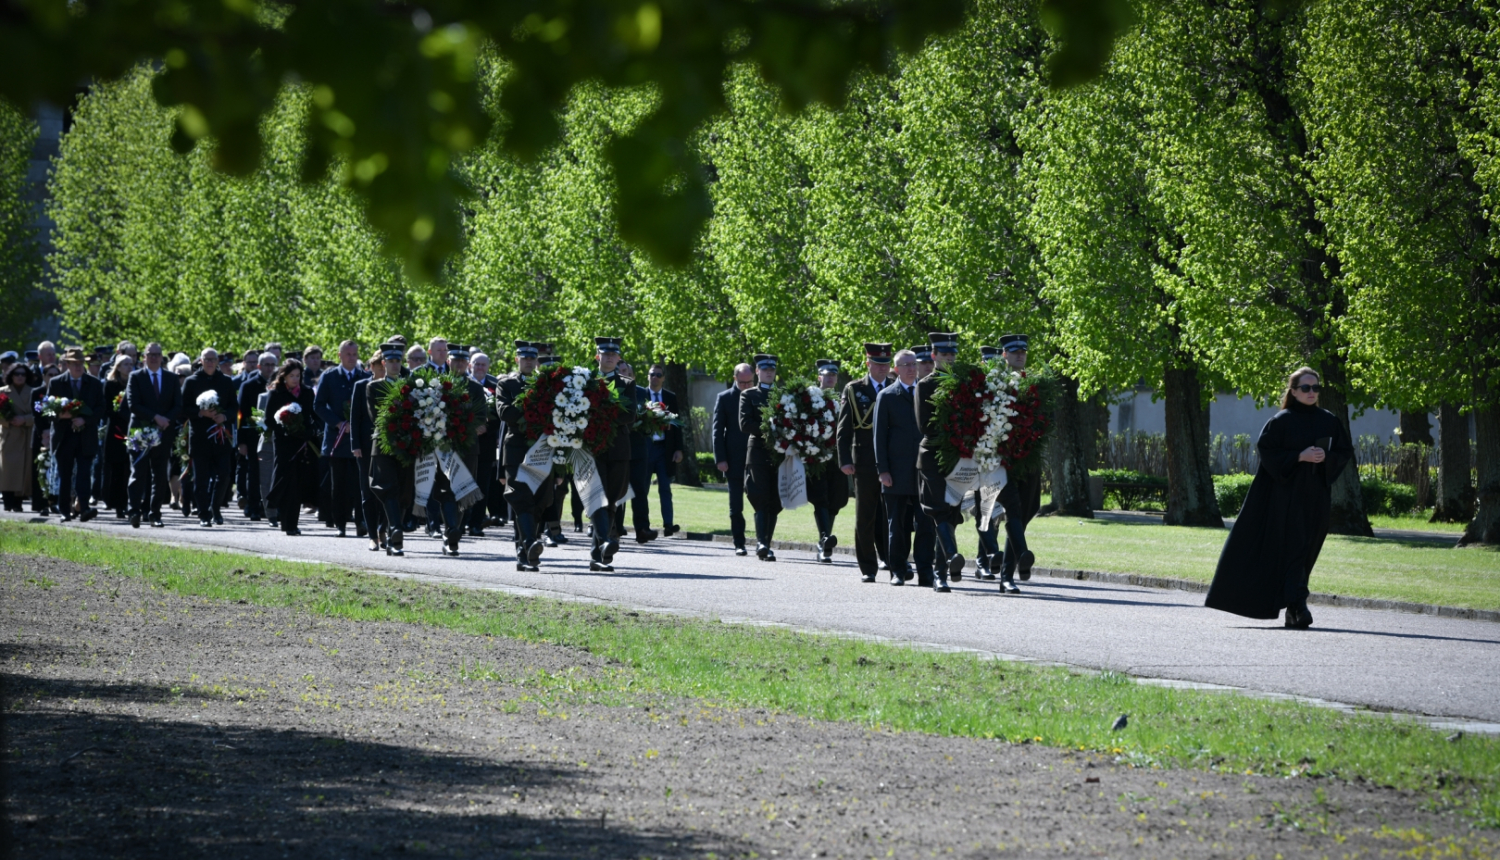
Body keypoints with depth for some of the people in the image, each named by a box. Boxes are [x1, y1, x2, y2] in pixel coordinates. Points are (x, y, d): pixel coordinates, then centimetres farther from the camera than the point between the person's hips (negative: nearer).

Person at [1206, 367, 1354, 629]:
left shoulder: (1330, 421, 9)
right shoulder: (1281, 421, -1)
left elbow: (1346, 453, 10)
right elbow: (1267, 451, -8)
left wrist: (1326, 458, -10)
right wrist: (1299, 457, -18)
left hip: (1316, 496, 4)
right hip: (1287, 492, -4)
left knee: (1308, 550, 6)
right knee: (1293, 547, -12)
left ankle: (1292, 608, 16)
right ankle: (1297, 605, -18)